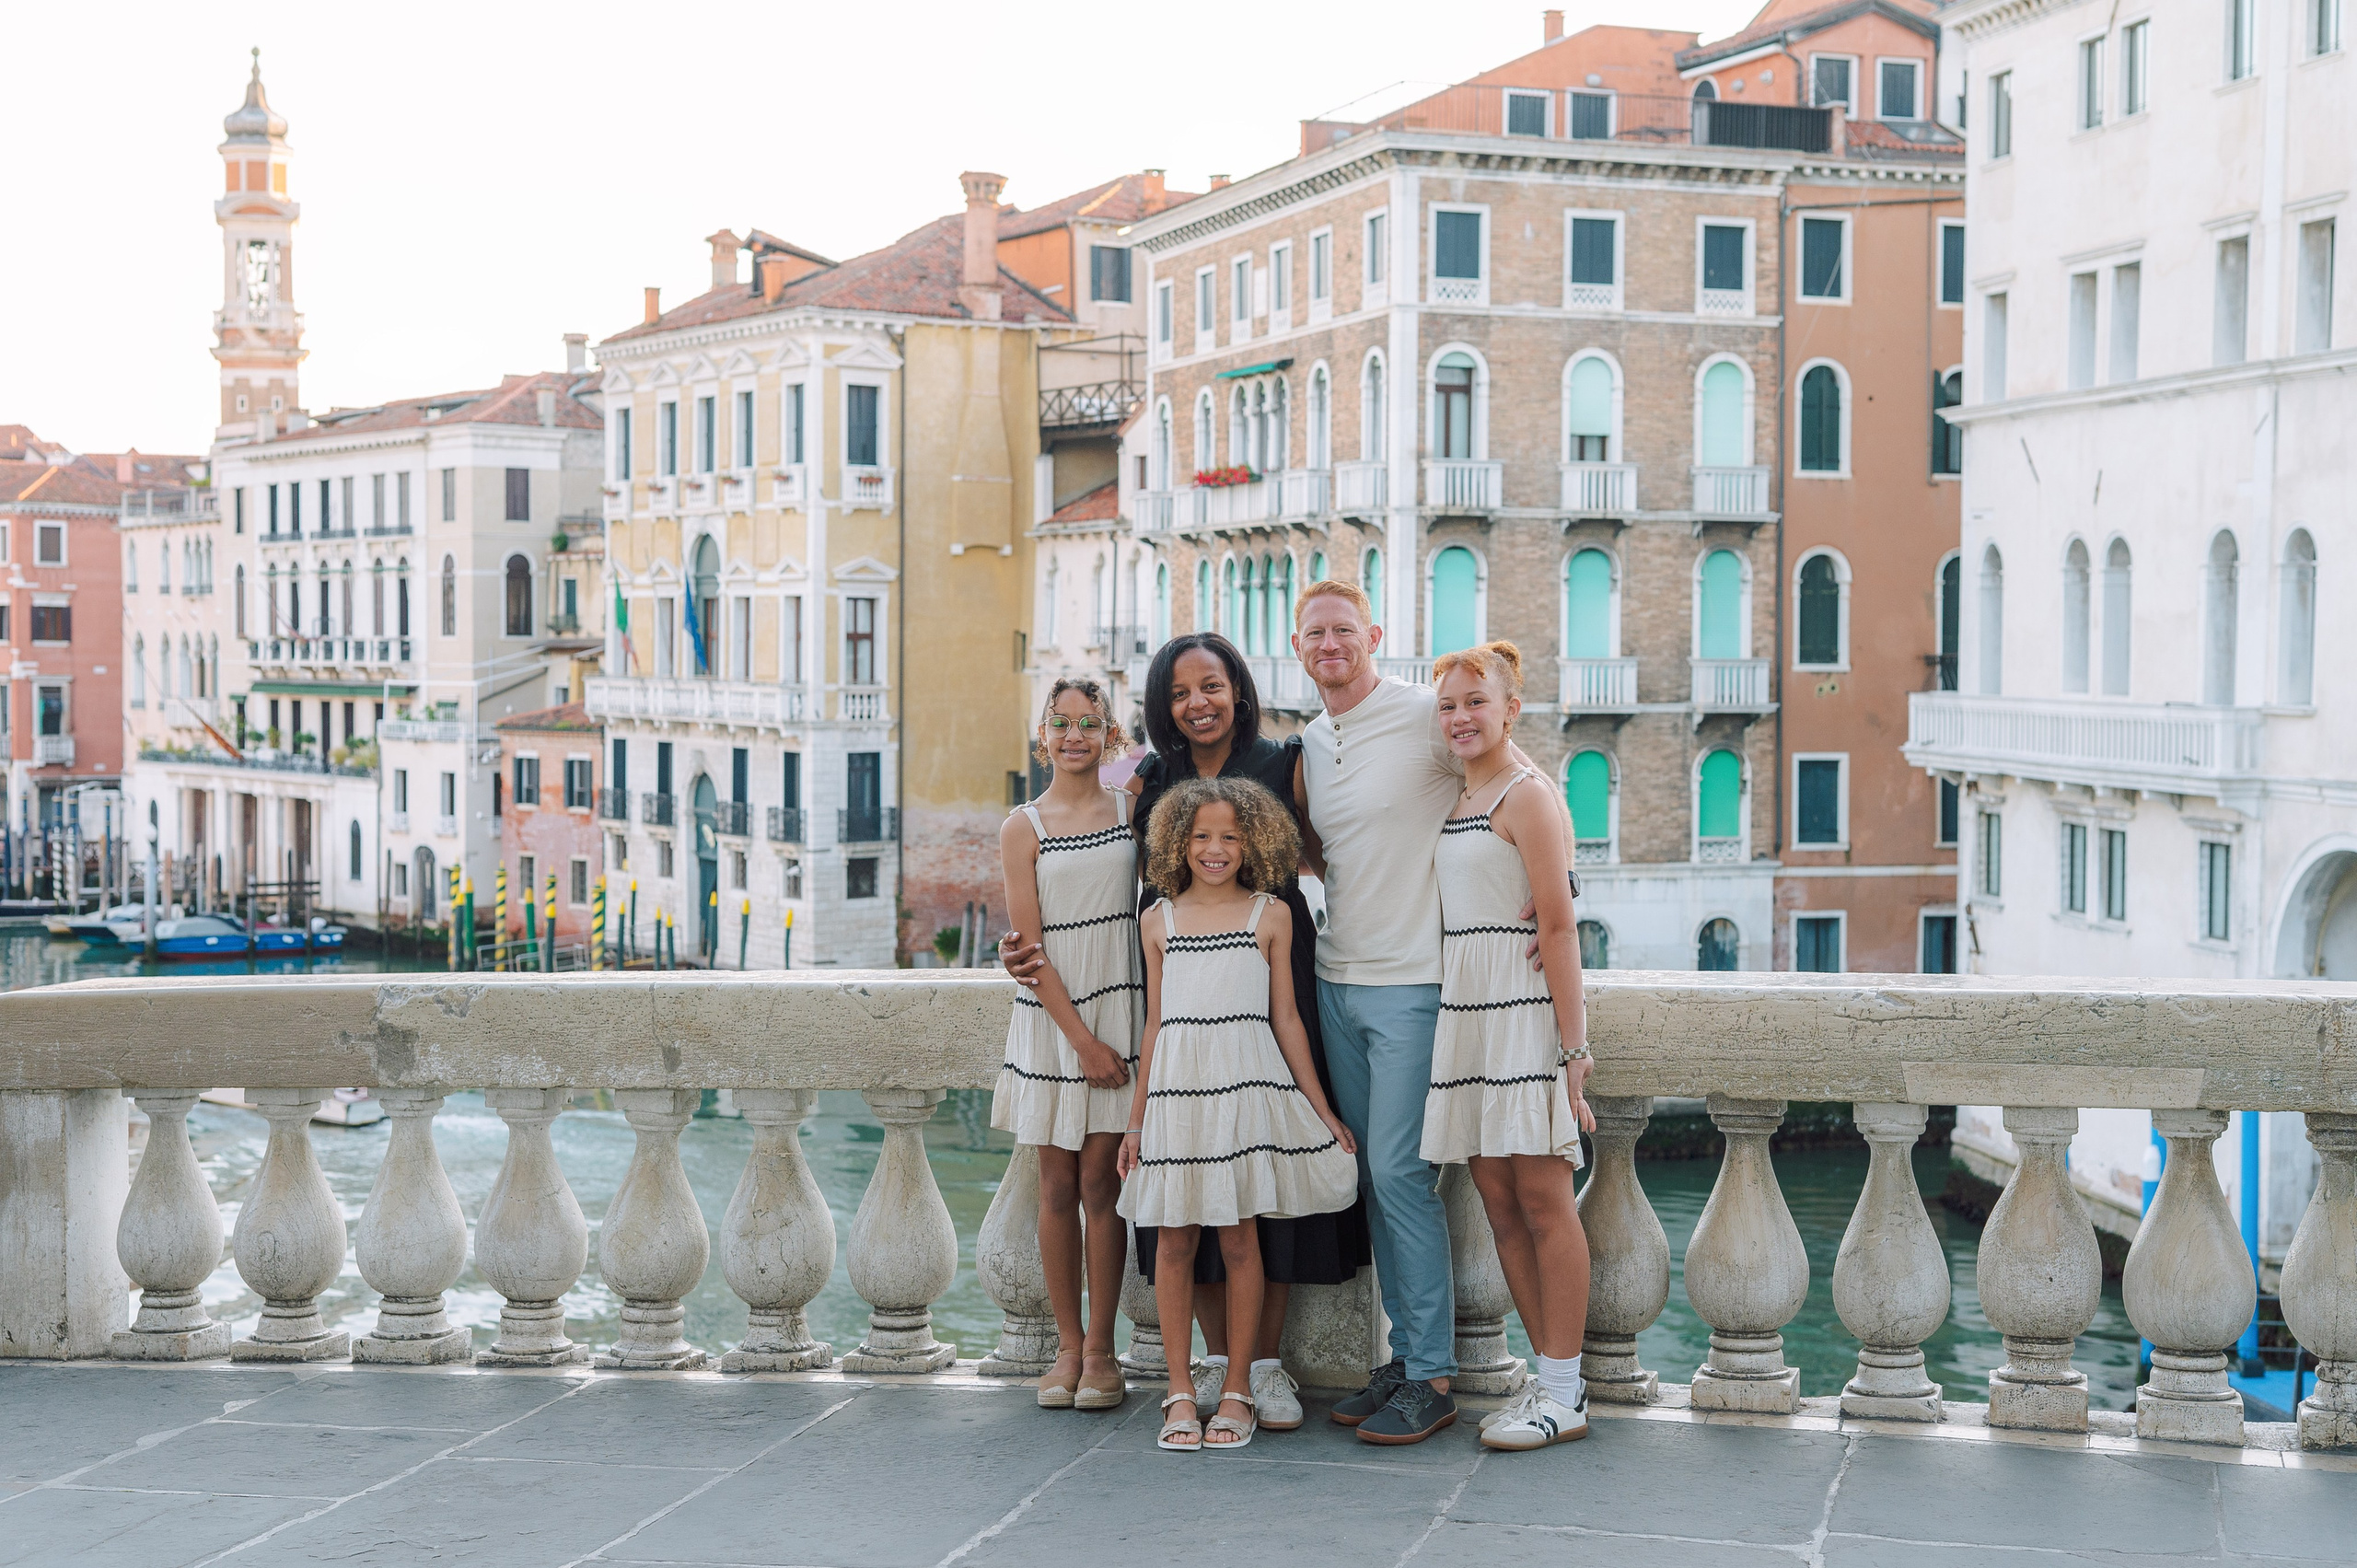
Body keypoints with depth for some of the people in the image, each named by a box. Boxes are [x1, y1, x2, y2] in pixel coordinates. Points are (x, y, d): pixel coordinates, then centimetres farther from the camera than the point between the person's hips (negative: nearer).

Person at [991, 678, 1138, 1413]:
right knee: (1057, 1185, 5)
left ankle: (1100, 1348, 7)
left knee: (1101, 1181, -1)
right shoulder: (1023, 828, 1)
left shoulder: (1133, 808, 4)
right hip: (1050, 1017, 0)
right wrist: (1080, 1038, -9)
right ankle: (1067, 1346, 14)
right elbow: (1029, 947, -3)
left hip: (1118, 1010, 0)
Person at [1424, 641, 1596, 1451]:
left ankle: (1564, 1394, 0)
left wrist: (1571, 1045, -17)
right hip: (1465, 1009, 8)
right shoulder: (1460, 802, 17)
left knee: (1543, 1197, -5)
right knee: (1497, 1198, 8)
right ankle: (1551, 1377, 15)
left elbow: (1558, 926, -13)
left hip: (1523, 1008, -8)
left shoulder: (1525, 795, -8)